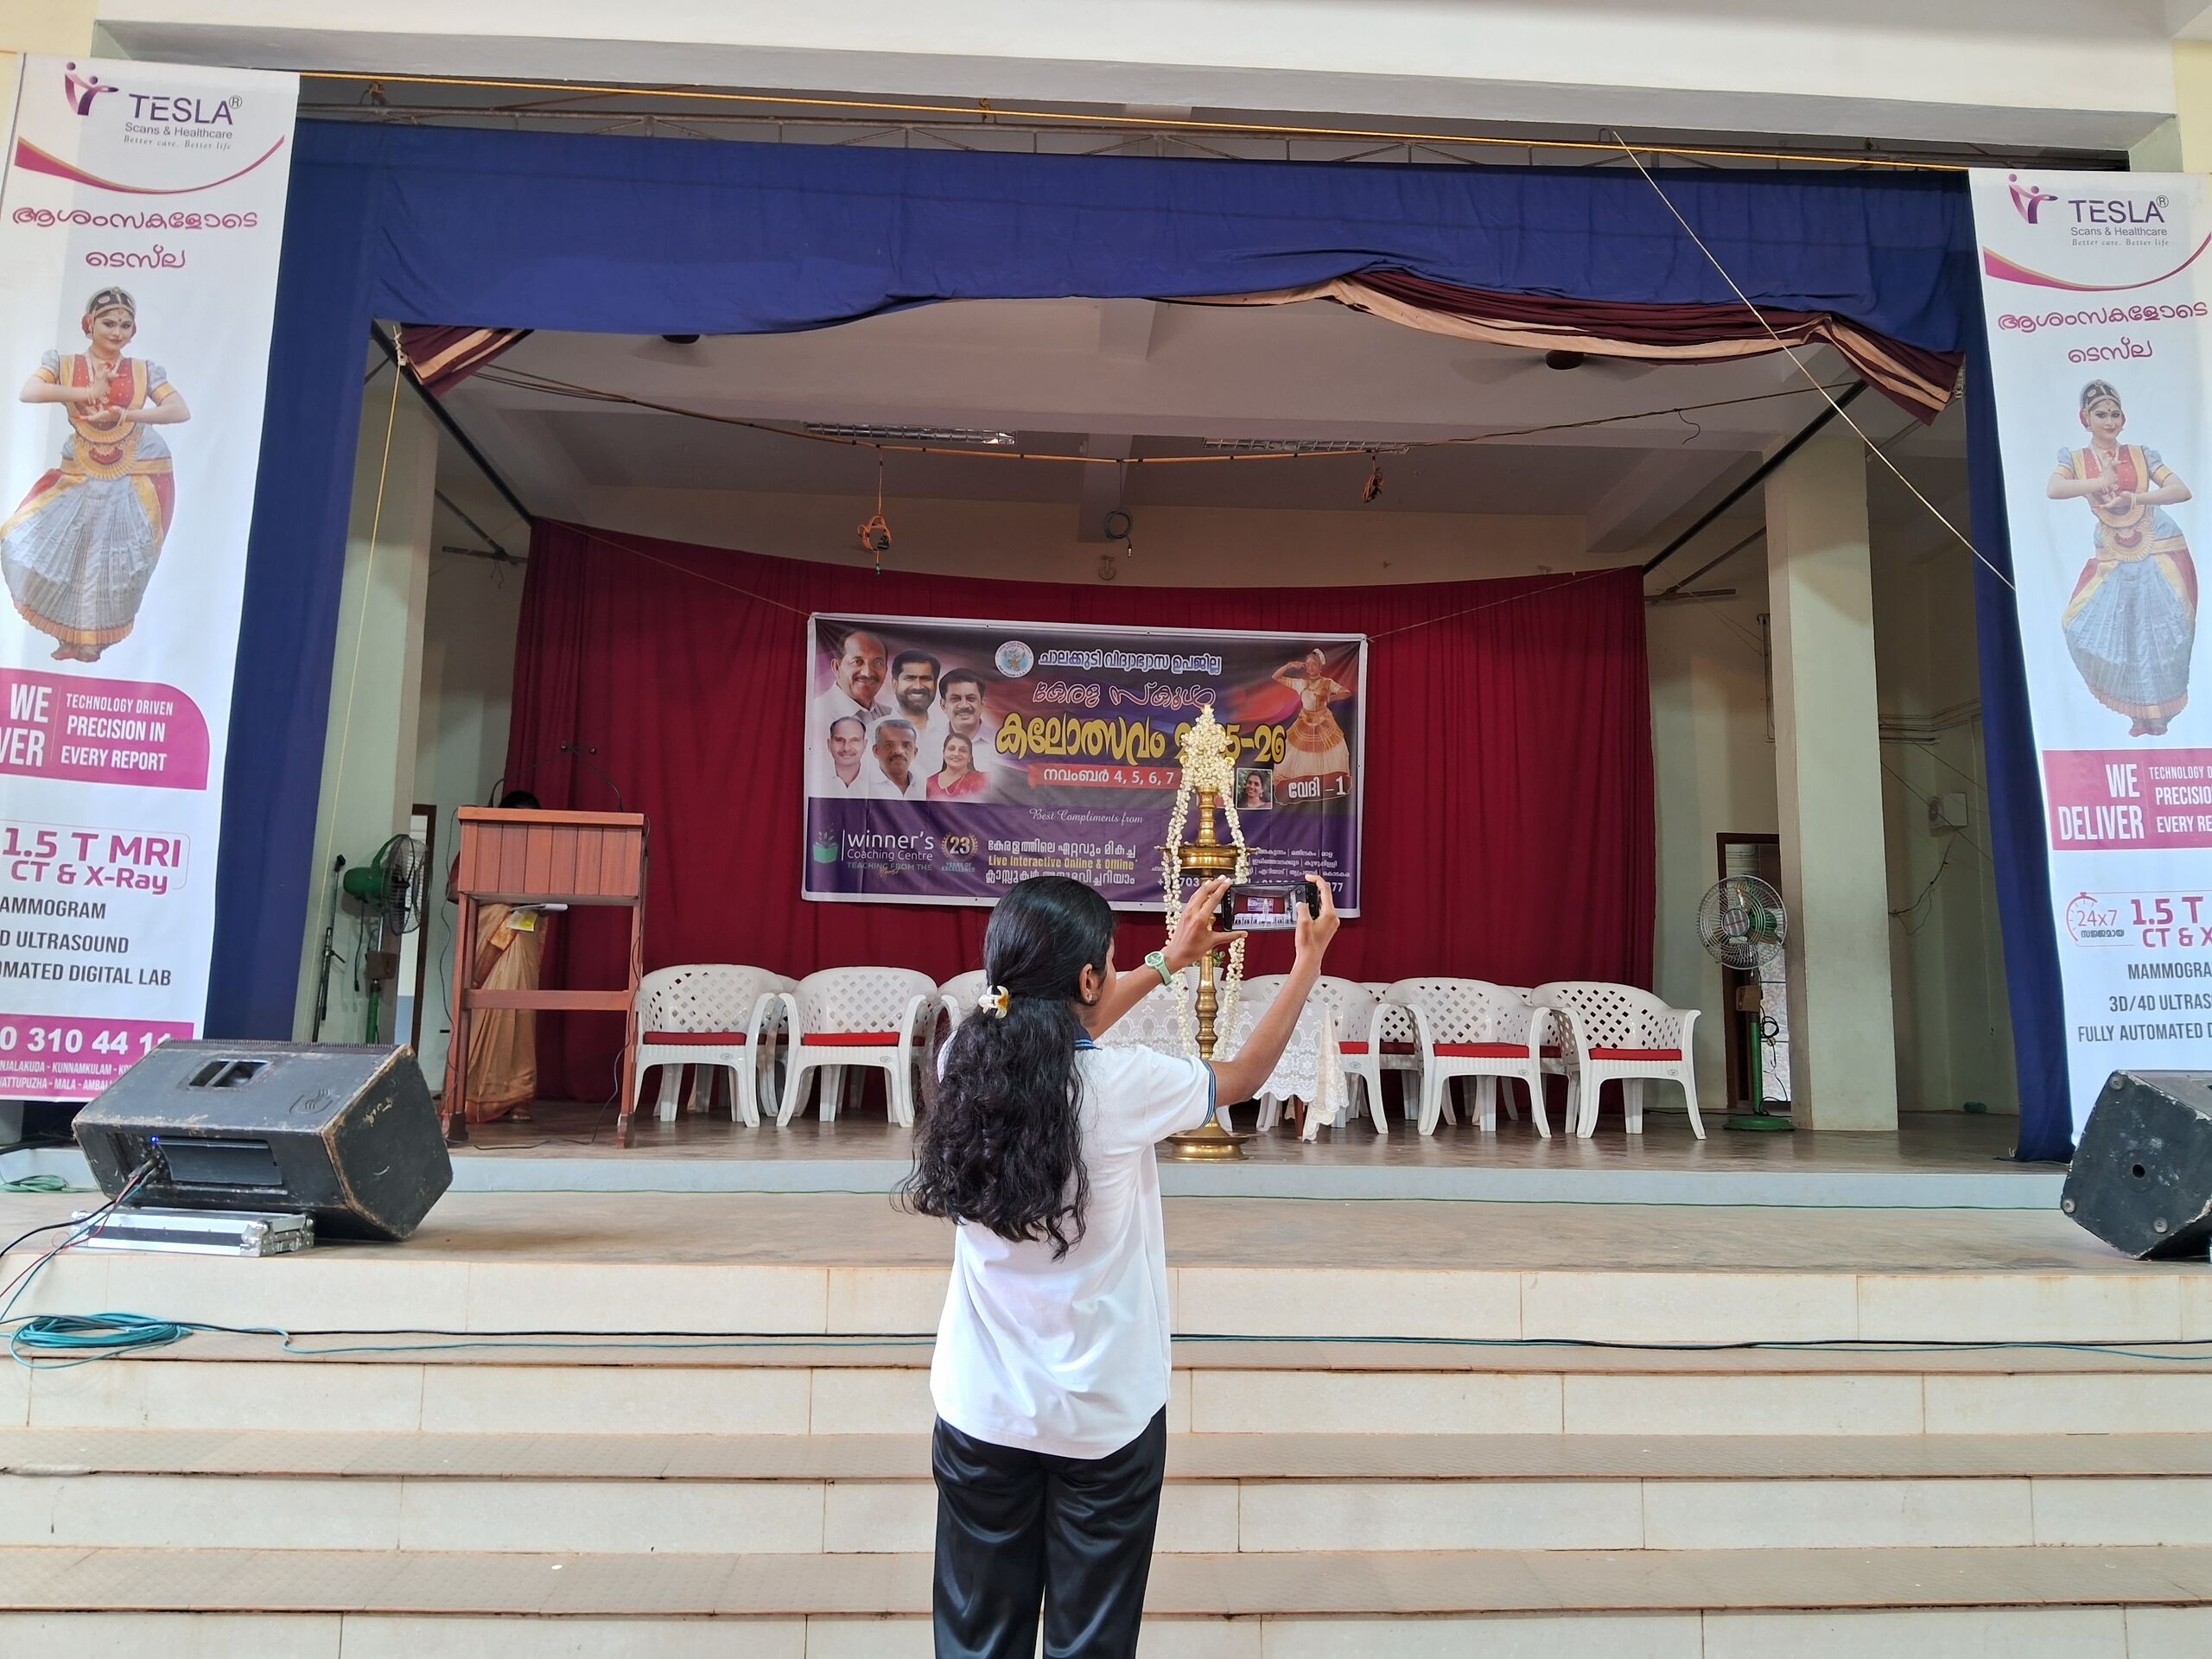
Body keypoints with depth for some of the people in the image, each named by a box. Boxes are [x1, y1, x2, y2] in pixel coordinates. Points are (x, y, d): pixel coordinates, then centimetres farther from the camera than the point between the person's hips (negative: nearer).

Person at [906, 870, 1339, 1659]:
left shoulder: (966, 1058, -8)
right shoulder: (1122, 1085, -20)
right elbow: (1243, 1075, -1)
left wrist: (1167, 962, 20)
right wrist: (1310, 959, 9)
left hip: (981, 1412, 4)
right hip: (1104, 1418, -4)